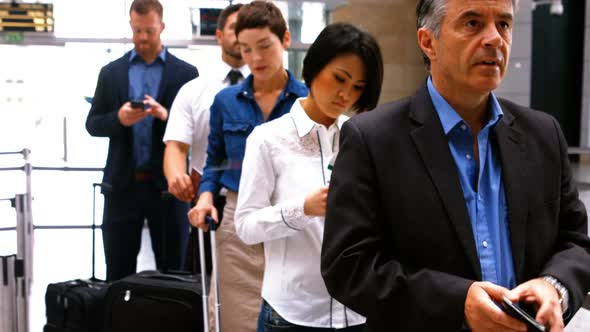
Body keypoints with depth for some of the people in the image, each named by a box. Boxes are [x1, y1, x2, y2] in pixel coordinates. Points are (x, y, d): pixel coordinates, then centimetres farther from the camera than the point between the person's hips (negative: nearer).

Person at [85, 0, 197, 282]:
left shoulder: (185, 73, 3)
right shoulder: (111, 72, 9)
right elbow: (92, 124, 7)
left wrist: (167, 116, -19)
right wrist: (118, 118, -14)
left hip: (167, 185, -1)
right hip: (123, 185, 1)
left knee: (172, 272, 6)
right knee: (118, 272, 7)